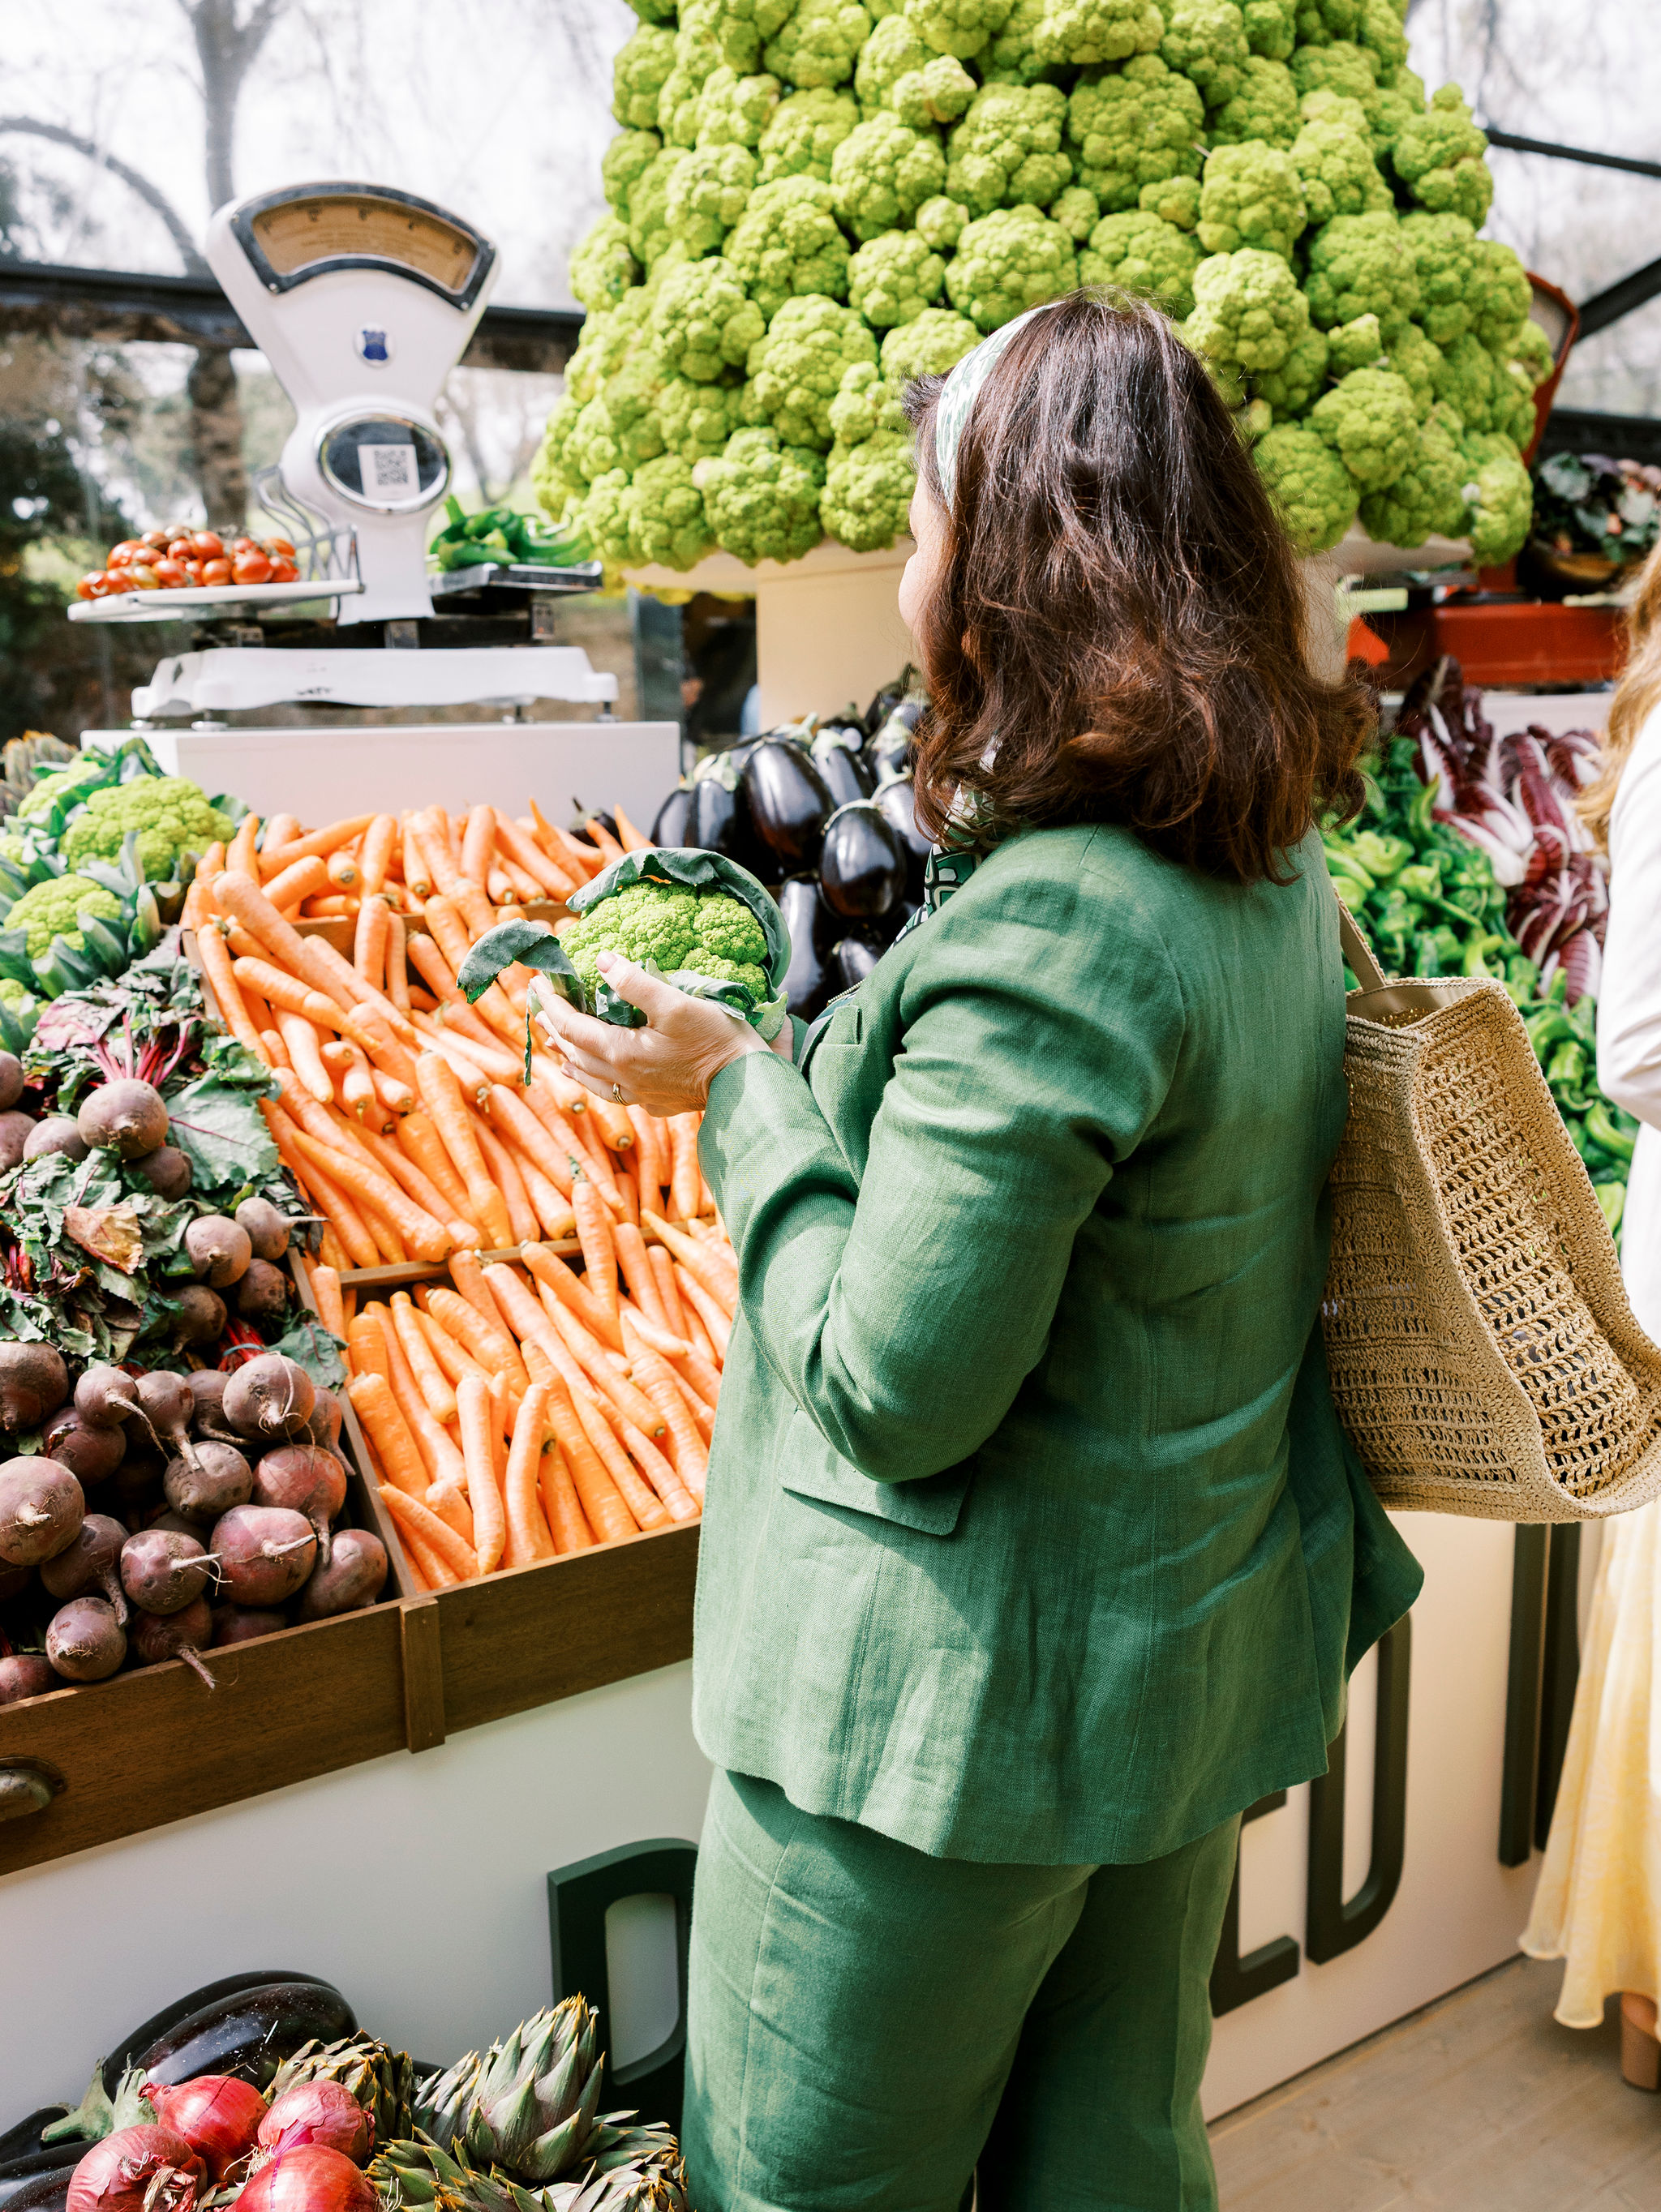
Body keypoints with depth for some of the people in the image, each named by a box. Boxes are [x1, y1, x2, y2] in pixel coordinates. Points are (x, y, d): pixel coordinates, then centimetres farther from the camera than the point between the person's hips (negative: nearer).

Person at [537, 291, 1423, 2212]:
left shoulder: (1040, 927, -27)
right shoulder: (1278, 866, 1)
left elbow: (894, 1391, -24)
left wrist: (739, 1094, -12)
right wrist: (830, 1063, 10)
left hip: (969, 1704, -8)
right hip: (1205, 1658, 8)